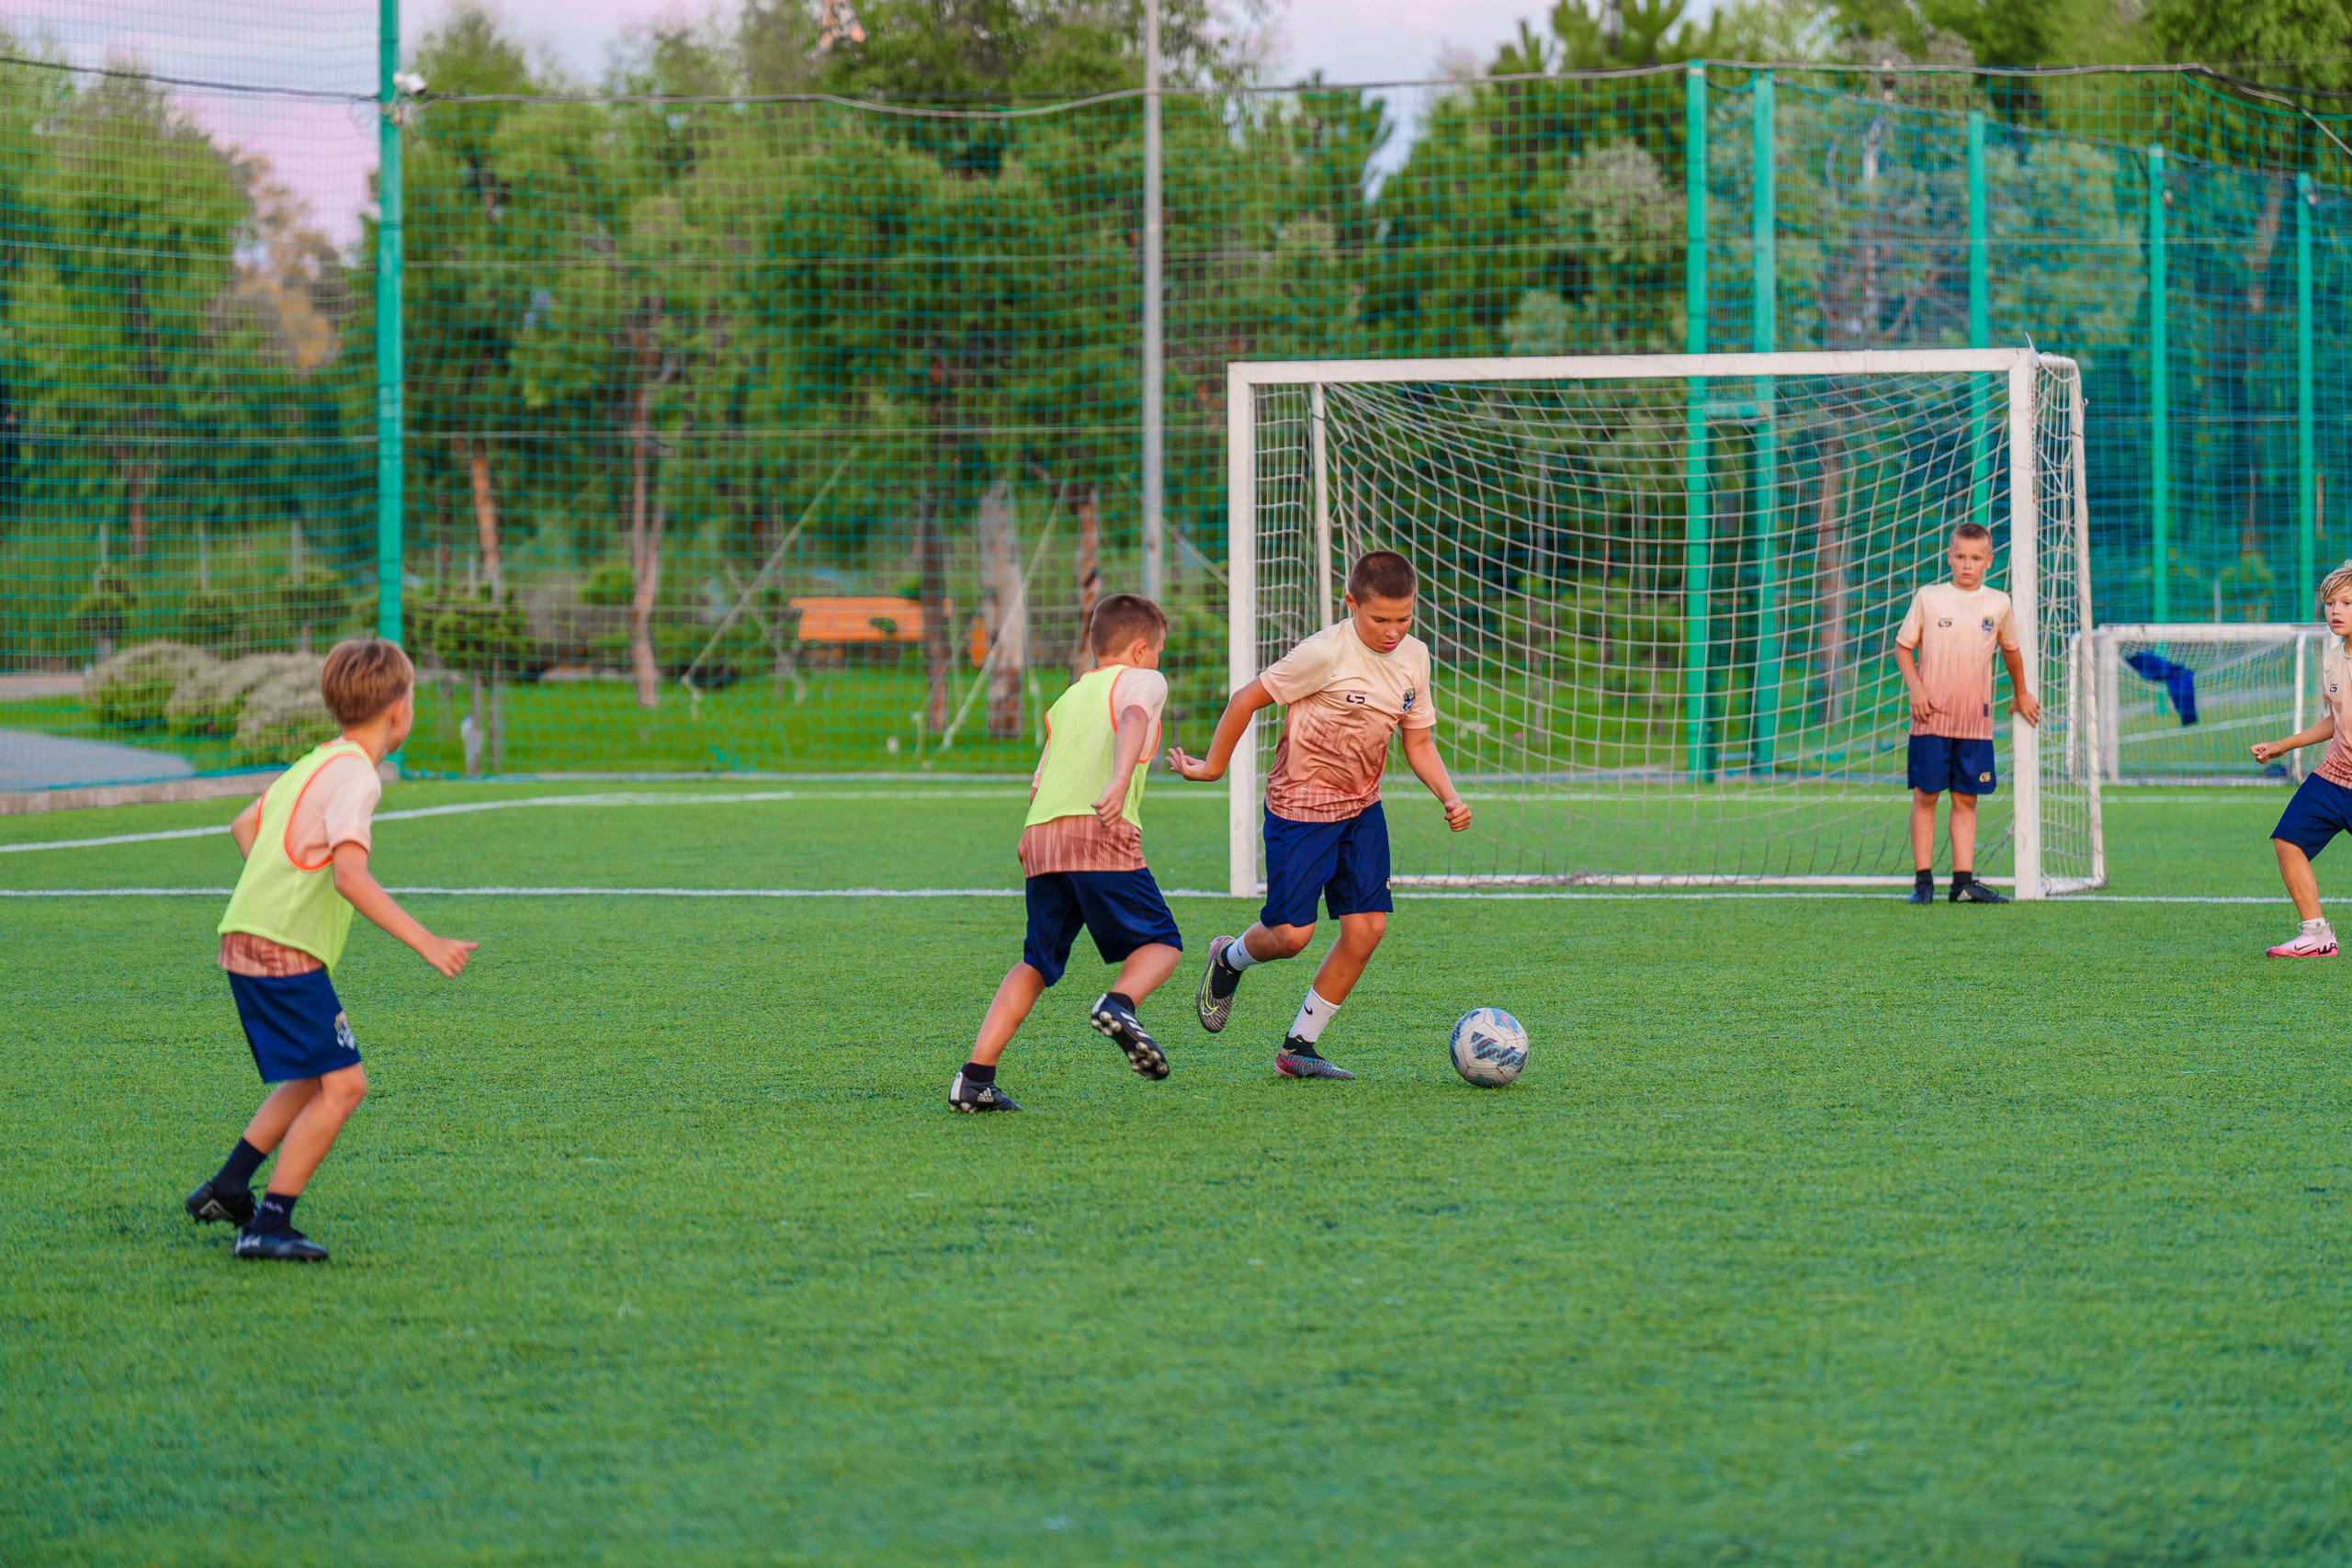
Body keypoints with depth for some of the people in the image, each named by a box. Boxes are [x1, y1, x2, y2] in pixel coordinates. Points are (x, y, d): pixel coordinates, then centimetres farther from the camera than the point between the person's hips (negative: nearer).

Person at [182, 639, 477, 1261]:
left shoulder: (313, 766, 16)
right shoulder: (355, 776, -14)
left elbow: (243, 825, 30)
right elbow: (350, 876, -26)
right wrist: (426, 943, -28)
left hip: (248, 942, 10)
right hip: (286, 952, -10)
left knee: (312, 1081, 22)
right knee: (342, 1084, -10)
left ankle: (227, 1191, 24)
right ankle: (268, 1225, -11)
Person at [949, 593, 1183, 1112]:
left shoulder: (1068, 698, 30)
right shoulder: (1142, 680, 11)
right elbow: (1132, 720, -13)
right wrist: (1121, 780, -28)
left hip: (1040, 836, 6)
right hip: (1102, 835, -6)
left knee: (1036, 964, 13)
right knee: (1162, 943, 6)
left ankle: (975, 1077, 2)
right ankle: (1119, 1003, -25)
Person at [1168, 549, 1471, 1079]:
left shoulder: (1413, 656, 1)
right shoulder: (1327, 654, -21)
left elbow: (1418, 742, 11)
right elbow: (1246, 699, -12)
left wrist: (1449, 798, -5)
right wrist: (1212, 767, -3)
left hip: (1362, 807, 6)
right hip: (1301, 806, -6)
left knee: (1367, 927, -5)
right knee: (1290, 934, -10)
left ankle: (1300, 1046, 8)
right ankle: (1228, 961, 28)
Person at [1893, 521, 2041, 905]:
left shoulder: (1998, 604, 6)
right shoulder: (1928, 598, 0)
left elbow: (2010, 648, 23)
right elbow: (1903, 646, 5)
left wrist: (2021, 693, 30)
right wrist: (1915, 688, -9)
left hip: (1976, 720, 2)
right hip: (1932, 716, -2)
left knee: (1966, 799, 4)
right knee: (1925, 795, -2)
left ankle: (1963, 881, 5)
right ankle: (1922, 880, 2)